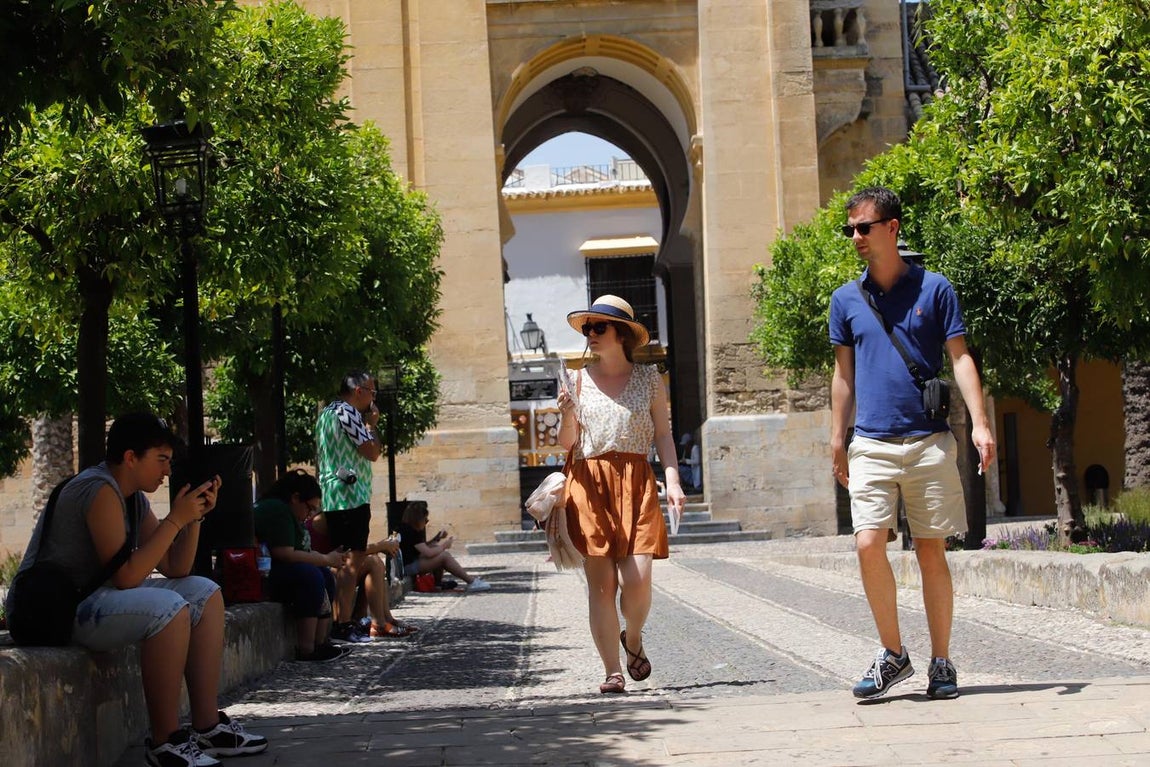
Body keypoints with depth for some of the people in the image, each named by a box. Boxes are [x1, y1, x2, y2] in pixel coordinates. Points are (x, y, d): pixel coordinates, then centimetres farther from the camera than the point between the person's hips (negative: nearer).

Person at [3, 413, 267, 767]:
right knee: (167, 608, -31)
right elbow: (126, 576, -25)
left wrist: (195, 516, -2)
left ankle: (207, 727, 1)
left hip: (94, 598, 11)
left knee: (205, 594, 6)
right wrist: (175, 519, -19)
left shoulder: (134, 498, 11)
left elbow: (174, 569, 11)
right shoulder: (100, 490, -18)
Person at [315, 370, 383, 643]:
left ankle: (339, 620, 12)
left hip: (331, 498, 10)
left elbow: (318, 459, 25)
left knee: (343, 561, 12)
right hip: (351, 496, -10)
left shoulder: (326, 413, 20)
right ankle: (344, 624, -15)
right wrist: (372, 424, -2)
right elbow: (373, 452, -16)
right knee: (353, 560, -11)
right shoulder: (346, 412, -11)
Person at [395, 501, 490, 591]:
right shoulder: (410, 532, -19)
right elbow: (428, 553, -21)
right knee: (444, 556, -14)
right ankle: (471, 581, -10)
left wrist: (436, 539, 5)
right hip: (407, 567, -11)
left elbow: (423, 548, 18)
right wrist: (444, 546, -5)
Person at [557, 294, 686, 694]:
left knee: (636, 578, -12)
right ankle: (613, 671, 2)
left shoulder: (649, 378, 9)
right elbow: (567, 442, 11)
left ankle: (633, 639, 19)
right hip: (590, 484, 1)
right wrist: (568, 415, -10)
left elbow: (663, 434, 8)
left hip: (636, 483, -1)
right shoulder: (580, 379, 10)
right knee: (600, 582, -4)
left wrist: (672, 479, -5)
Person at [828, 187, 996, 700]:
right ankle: (892, 654, 3)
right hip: (871, 445, 2)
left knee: (931, 552, 2)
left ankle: (941, 663, 13)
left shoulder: (934, 288, 2)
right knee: (868, 544, -13)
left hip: (929, 441, -1)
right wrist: (837, 439, 13)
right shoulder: (846, 299, 9)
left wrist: (979, 422, -9)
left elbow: (960, 358, 1)